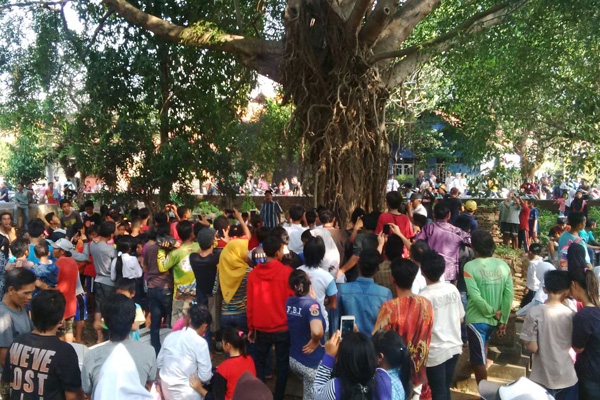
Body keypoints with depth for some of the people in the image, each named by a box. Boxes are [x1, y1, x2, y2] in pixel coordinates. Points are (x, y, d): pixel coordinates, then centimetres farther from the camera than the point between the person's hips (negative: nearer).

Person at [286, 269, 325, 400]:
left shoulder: (288, 302, -3)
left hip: (293, 359, 6)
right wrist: (315, 341, -22)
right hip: (311, 362, -6)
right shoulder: (311, 304, -24)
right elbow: (317, 331, -41)